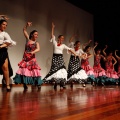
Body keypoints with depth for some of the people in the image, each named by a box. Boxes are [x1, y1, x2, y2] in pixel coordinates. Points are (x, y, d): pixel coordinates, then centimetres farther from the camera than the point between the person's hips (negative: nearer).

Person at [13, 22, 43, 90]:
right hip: (25, 58, 2)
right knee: (24, 70, -4)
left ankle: (38, 84, 2)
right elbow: (24, 30, 13)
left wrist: (33, 52, -36)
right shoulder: (28, 39, 8)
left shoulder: (36, 43, 2)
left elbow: (38, 49, -18)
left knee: (34, 70, -4)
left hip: (32, 58, -1)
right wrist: (27, 25, -2)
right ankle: (25, 85, 2)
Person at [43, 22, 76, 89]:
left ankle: (62, 84, -8)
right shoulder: (55, 42, 7)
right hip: (55, 57, -1)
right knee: (54, 69, -5)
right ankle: (55, 83, 0)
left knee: (61, 69, -7)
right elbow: (52, 35, 6)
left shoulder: (63, 45, 11)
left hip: (60, 58, 1)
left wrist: (75, 54, -5)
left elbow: (69, 49, 4)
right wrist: (53, 28, 3)